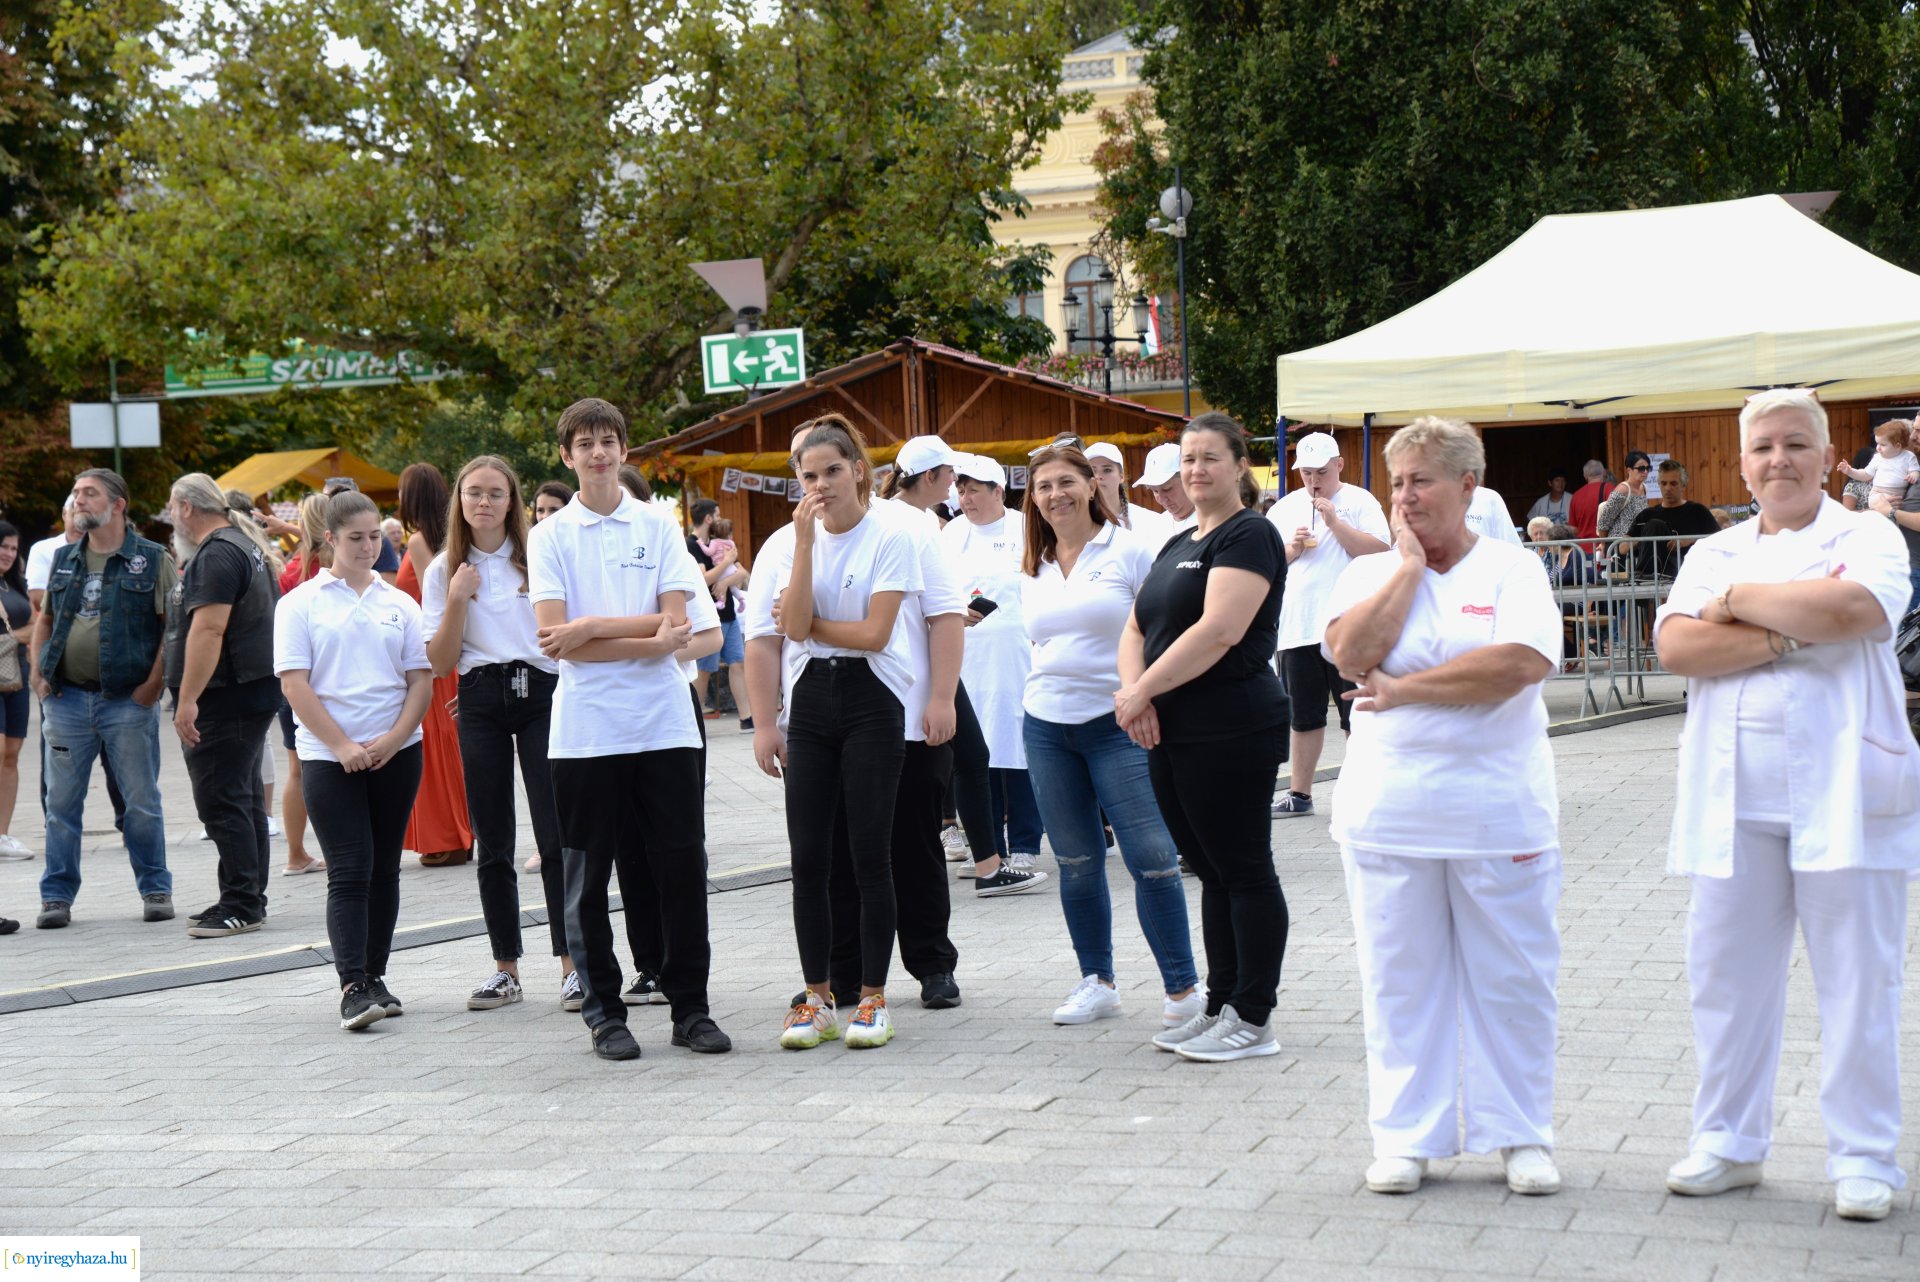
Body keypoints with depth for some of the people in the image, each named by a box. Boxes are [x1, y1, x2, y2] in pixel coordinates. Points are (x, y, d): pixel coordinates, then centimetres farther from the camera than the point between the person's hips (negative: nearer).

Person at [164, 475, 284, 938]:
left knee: (222, 803, -9)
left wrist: (188, 700, -25)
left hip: (224, 697, -11)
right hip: (256, 691, 11)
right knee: (245, 799, 14)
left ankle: (241, 904, -9)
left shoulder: (216, 555, -16)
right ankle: (248, 900, 19)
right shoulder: (247, 545, 17)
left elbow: (208, 629, -24)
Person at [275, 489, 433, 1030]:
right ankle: (353, 987, -12)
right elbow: (294, 683, -5)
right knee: (349, 872, -9)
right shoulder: (301, 603, 2)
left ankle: (375, 976, 16)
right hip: (328, 757, -3)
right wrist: (342, 746, -12)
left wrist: (393, 739, -9)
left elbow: (421, 679, 7)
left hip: (396, 754, 3)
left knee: (383, 868, 8)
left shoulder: (399, 604, 10)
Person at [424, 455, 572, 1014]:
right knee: (493, 844, 4)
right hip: (480, 701, 2)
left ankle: (572, 963, -4)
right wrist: (458, 600, -9)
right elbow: (440, 663, 3)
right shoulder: (445, 571, 8)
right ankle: (506, 969, 12)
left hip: (541, 692, -2)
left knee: (555, 836, -9)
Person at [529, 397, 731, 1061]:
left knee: (682, 868, 1)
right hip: (585, 727, -1)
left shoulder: (659, 525, 7)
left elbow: (676, 623, -2)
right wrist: (648, 639, -13)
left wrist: (592, 626, -11)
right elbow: (555, 640, -8)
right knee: (588, 877, 4)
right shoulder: (550, 535, 3)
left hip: (663, 723, 1)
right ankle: (602, 1010, 14)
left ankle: (690, 1006, 11)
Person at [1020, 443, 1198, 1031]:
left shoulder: (1128, 550, -3)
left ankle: (1184, 988, -3)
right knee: (1077, 864, 9)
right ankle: (1097, 983, 20)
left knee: (1151, 858, -10)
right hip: (1046, 726, 5)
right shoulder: (1033, 568, 12)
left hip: (1117, 722, -5)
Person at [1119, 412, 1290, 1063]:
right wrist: (1134, 690, -6)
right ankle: (1220, 1008, 21)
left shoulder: (1249, 535, -10)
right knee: (1212, 872, 14)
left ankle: (1253, 1020, 3)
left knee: (1244, 870, -2)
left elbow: (1219, 631, -21)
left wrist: (1142, 691, -17)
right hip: (1172, 735, 9)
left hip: (1232, 733, -9)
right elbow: (1137, 627, 14)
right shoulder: (1177, 546, 18)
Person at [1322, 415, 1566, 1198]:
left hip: (1498, 808, -2)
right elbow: (1351, 655, -11)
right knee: (1399, 979, 6)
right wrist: (1410, 566, -7)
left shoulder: (1512, 569, 2)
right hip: (1389, 808, 2)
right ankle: (1407, 1138, 15)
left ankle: (1520, 1135, 16)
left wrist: (1404, 689, -12)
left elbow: (1520, 664, -16)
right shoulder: (1370, 574, 9)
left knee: (1511, 979, 4)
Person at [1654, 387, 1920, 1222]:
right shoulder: (1713, 553, 14)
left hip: (1839, 792, -4)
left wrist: (1740, 604, -7)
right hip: (1732, 797, 4)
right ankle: (1727, 1141, 19)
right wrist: (1791, 632, -12)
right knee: (1725, 971, 7)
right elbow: (1675, 647, -3)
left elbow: (1853, 608, -19)